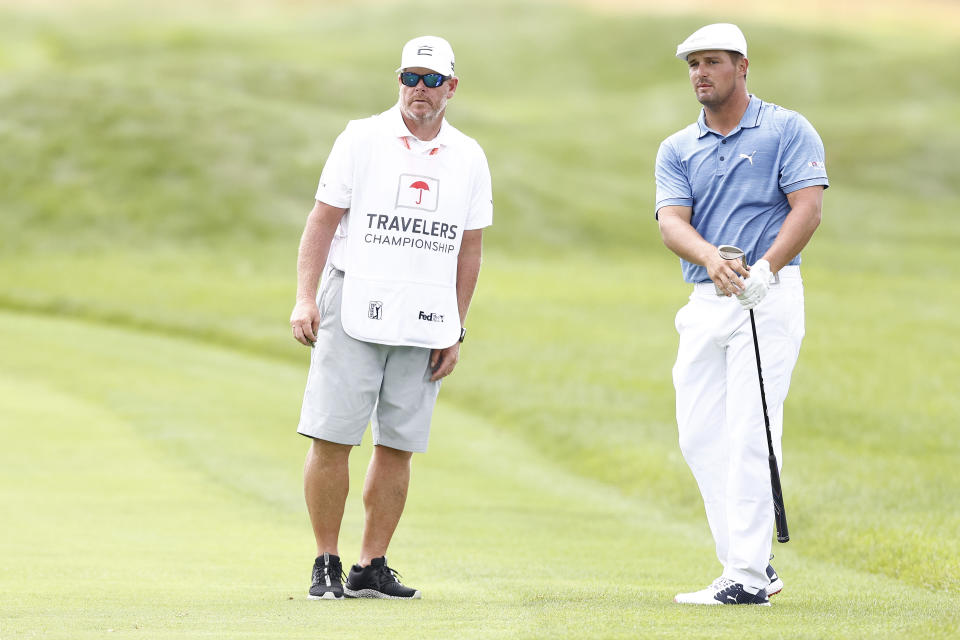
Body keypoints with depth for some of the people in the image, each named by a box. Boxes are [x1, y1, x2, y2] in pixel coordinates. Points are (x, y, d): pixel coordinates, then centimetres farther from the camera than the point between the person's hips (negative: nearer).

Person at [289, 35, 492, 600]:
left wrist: (456, 330, 9)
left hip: (425, 321, 3)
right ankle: (326, 564, 2)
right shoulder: (362, 139, 1)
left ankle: (372, 567, 10)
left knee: (398, 446, 3)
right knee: (331, 438, -7)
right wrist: (306, 298, -10)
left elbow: (469, 248, 13)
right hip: (355, 312, -3)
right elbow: (323, 219, 0)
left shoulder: (468, 158, 10)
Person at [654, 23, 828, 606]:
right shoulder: (677, 149, 13)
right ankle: (753, 564, 13)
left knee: (749, 433, -12)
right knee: (700, 436, 4)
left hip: (769, 297, -6)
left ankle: (747, 578, -13)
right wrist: (712, 259, -24)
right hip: (705, 300, 6)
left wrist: (765, 267, -27)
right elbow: (672, 221, -2)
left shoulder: (788, 130, 0)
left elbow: (808, 208, -11)